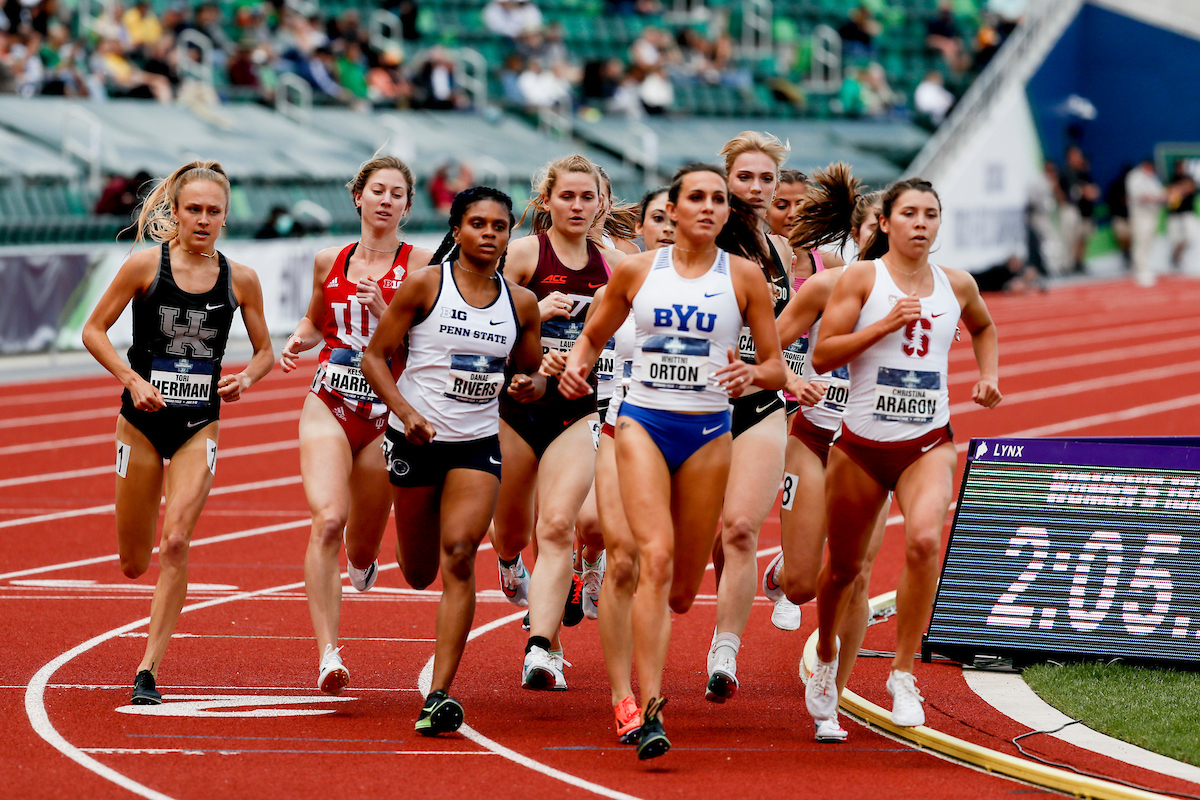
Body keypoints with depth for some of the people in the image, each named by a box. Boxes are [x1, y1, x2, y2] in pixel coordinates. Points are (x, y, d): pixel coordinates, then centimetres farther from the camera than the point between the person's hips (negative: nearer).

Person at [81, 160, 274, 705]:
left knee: (175, 545, -15)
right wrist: (132, 379, -15)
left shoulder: (240, 280, -1)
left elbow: (264, 351, 10)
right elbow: (93, 330, -2)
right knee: (134, 563, 4)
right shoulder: (147, 265, -7)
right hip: (143, 418, 0)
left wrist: (245, 379, -11)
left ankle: (149, 670, -9)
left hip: (200, 425, 0)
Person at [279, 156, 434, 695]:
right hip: (328, 406, 1)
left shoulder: (420, 264, -1)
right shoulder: (330, 262, 9)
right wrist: (298, 342, 5)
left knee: (362, 544, 10)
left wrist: (383, 311, -21)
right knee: (327, 519, -21)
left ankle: (361, 561, 51)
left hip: (386, 415, -1)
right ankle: (328, 654, -26)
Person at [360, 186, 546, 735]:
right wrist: (405, 411, -19)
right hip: (418, 437, -1)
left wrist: (528, 386, -9)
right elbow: (375, 356, -4)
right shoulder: (424, 285, -6)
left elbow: (533, 374, 16)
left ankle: (440, 695, -16)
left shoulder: (521, 304, 4)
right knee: (419, 574, 9)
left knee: (458, 558, -16)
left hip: (478, 443, 1)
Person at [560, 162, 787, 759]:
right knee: (655, 558, -20)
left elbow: (777, 367, 6)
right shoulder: (636, 271, 4)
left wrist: (752, 374, -16)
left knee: (682, 591, 6)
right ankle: (650, 712, -24)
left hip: (707, 434, 1)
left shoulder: (744, 277, 4)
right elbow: (593, 335, 17)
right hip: (643, 423, -1)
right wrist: (575, 365, -4)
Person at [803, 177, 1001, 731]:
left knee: (924, 540, -27)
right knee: (844, 566, 11)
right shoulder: (861, 277, -3)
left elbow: (983, 327, 31)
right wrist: (886, 324, -18)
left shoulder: (956, 285, 8)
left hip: (928, 444, 1)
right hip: (862, 442, -1)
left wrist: (988, 375, 15)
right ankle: (826, 659, 41)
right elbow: (822, 355, -9)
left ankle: (903, 673, -15)